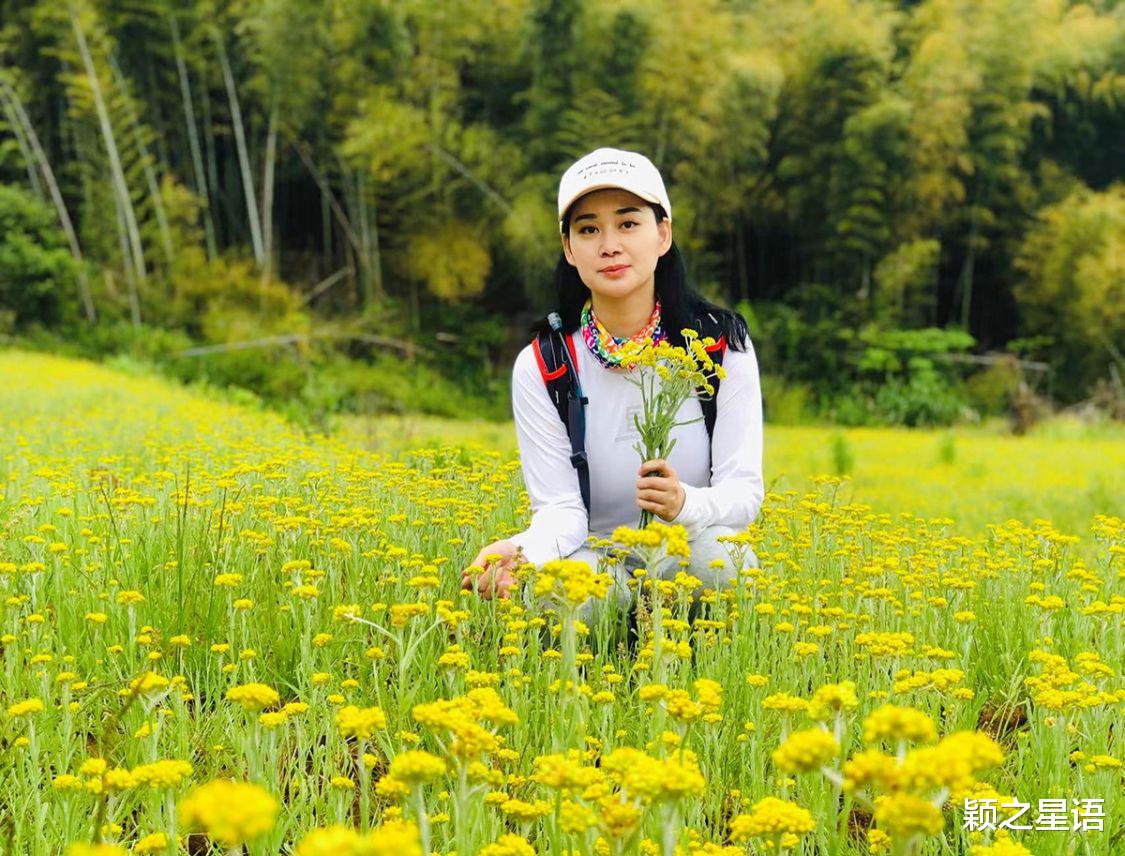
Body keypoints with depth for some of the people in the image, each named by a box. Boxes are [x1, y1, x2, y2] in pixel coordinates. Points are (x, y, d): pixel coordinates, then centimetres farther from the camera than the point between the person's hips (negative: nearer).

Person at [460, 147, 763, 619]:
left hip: (691, 560, 1)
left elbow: (745, 492, -10)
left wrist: (684, 504, -35)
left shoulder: (723, 344, -7)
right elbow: (561, 509, -11)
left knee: (718, 550, -35)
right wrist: (521, 552, -36)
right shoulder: (541, 368, -7)